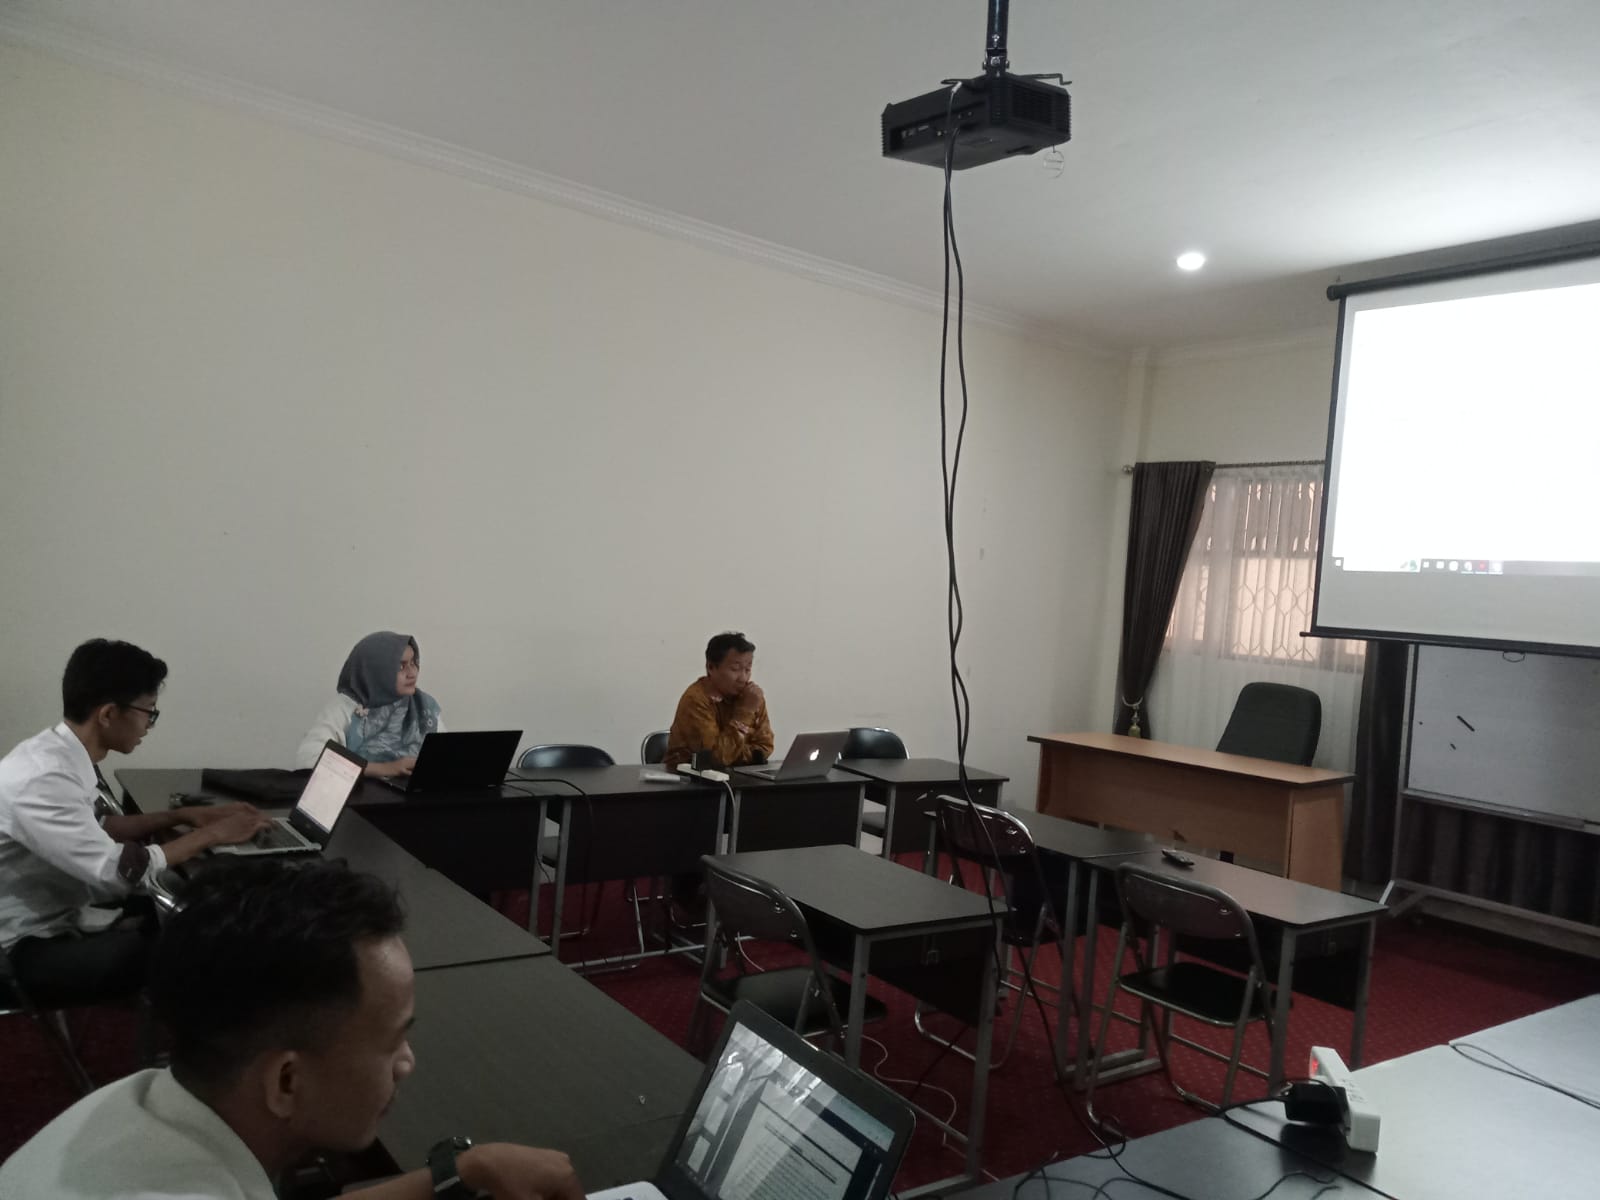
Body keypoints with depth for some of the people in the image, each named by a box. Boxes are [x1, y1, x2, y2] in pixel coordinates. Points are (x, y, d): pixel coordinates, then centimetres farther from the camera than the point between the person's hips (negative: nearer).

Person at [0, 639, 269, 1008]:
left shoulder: (61, 753, -1)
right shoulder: (42, 779, -29)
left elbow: (98, 827, 14)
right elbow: (120, 873, -29)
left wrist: (180, 817, 3)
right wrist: (210, 834, -18)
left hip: (69, 915, 9)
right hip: (36, 949, -9)